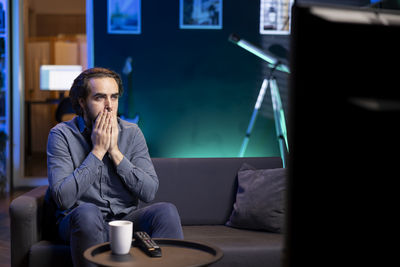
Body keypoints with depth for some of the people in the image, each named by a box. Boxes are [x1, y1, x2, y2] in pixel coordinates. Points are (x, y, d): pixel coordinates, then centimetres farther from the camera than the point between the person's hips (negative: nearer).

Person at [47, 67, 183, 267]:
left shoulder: (132, 133, 3)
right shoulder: (62, 135, -5)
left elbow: (149, 192, -6)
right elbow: (63, 198, -17)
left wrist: (115, 151, -12)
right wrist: (97, 151, -15)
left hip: (125, 219, 2)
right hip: (80, 222, -2)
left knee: (166, 211, -26)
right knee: (88, 213, -36)